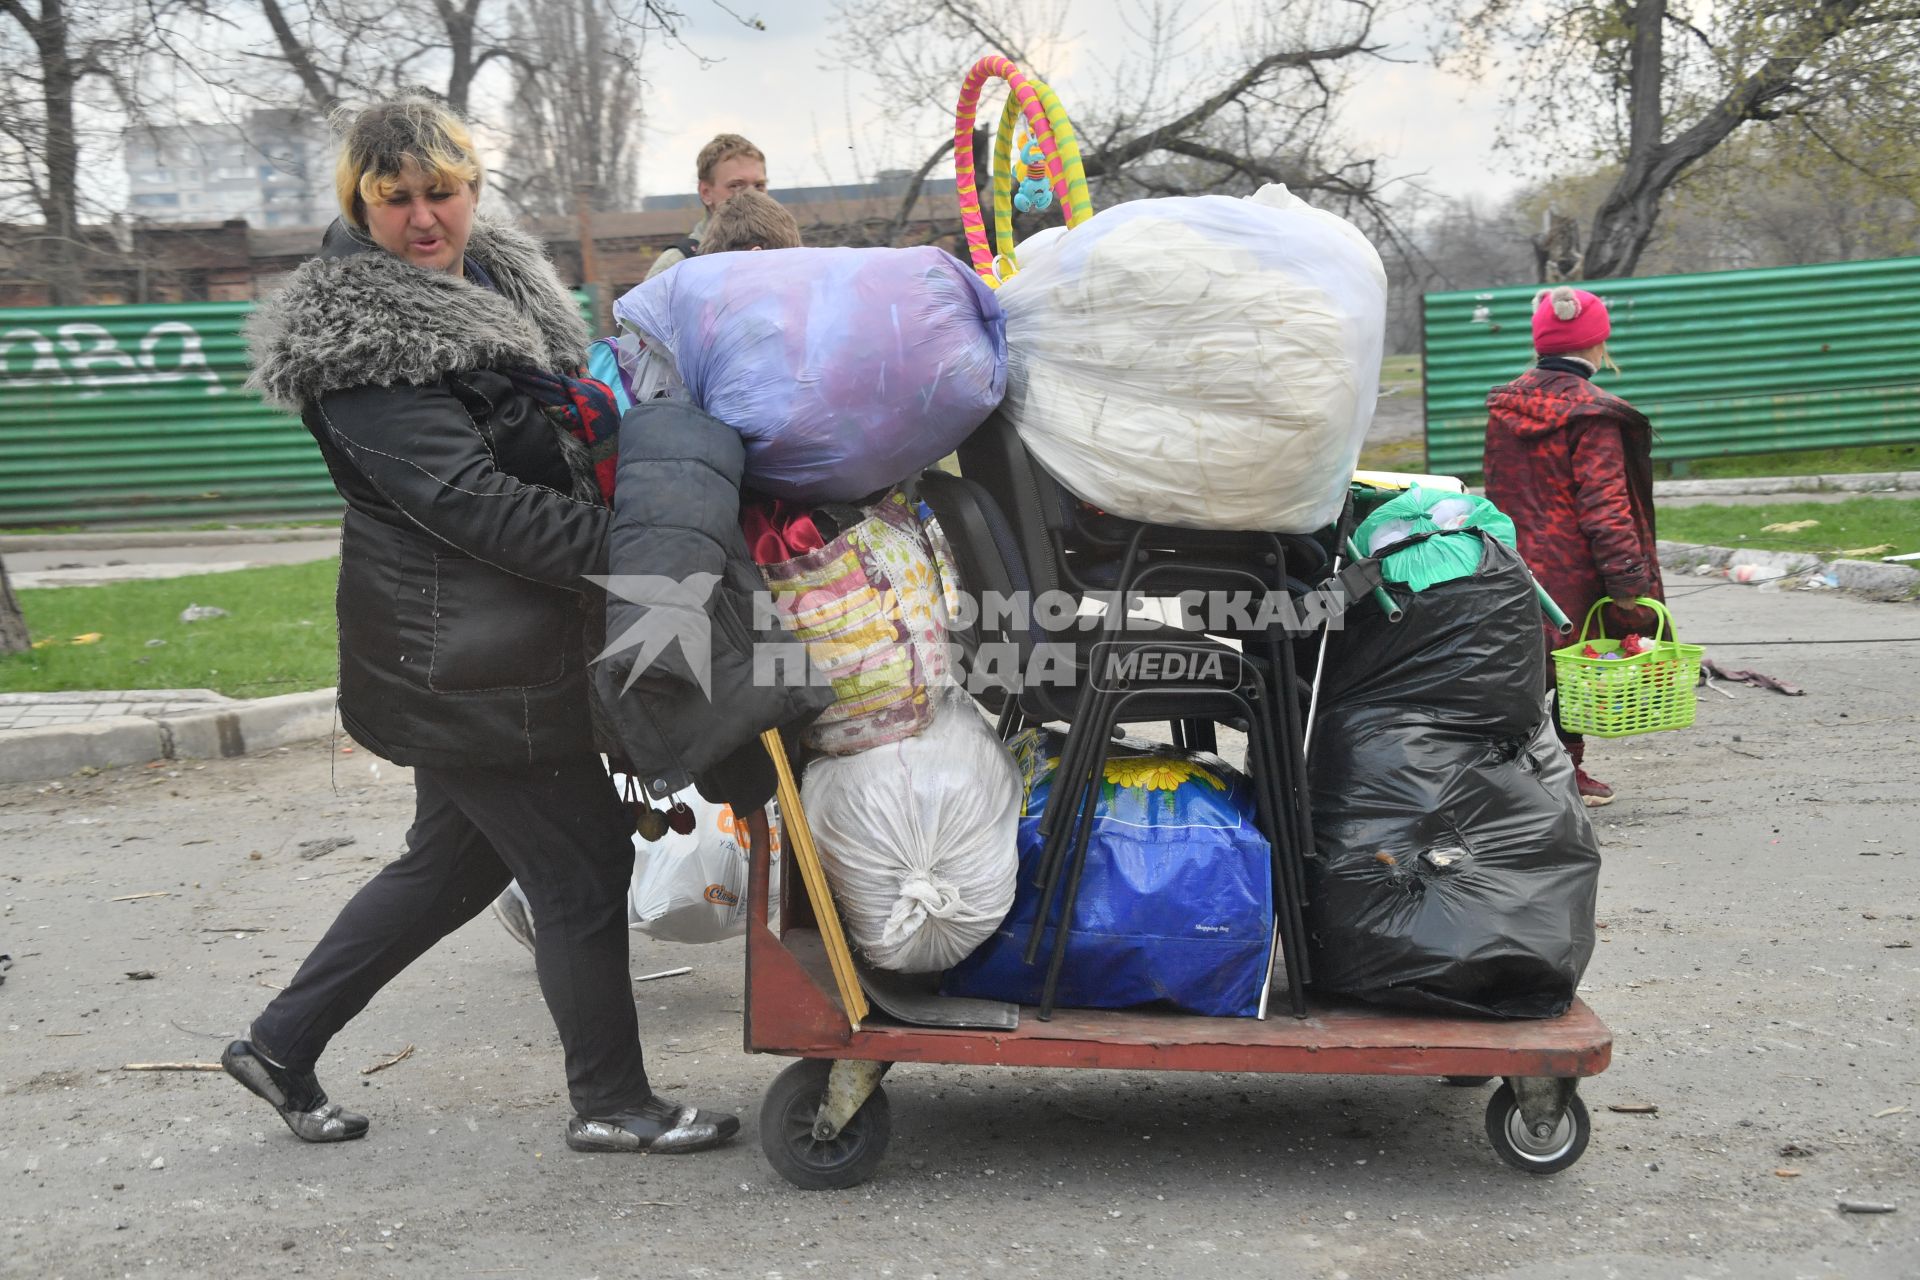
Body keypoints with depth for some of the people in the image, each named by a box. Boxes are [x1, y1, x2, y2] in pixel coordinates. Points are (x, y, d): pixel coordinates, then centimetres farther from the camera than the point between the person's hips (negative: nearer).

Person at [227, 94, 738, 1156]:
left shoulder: (506, 278, 12)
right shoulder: (357, 336, -15)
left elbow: (583, 416, 22)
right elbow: (468, 498, -23)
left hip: (516, 645, 9)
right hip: (465, 661, -9)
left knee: (455, 859, 20)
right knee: (584, 867, 0)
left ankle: (281, 1042, 33)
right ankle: (610, 1103, 18)